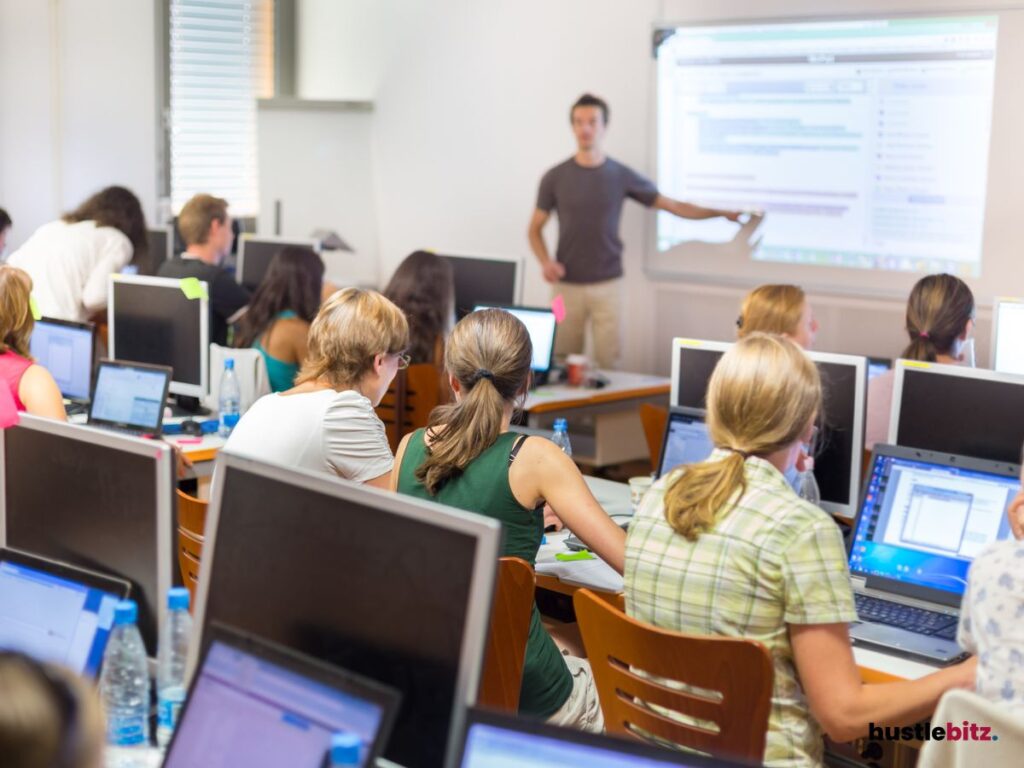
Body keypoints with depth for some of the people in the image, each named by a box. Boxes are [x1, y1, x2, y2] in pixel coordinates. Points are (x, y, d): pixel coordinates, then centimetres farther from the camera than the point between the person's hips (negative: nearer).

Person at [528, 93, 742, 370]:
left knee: (609, 364, -2)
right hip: (567, 286, 0)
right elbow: (535, 229, 7)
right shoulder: (555, 178, 1)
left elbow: (675, 206, 6)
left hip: (607, 285, 0)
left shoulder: (621, 176, 2)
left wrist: (722, 213, -1)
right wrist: (545, 261, -11)